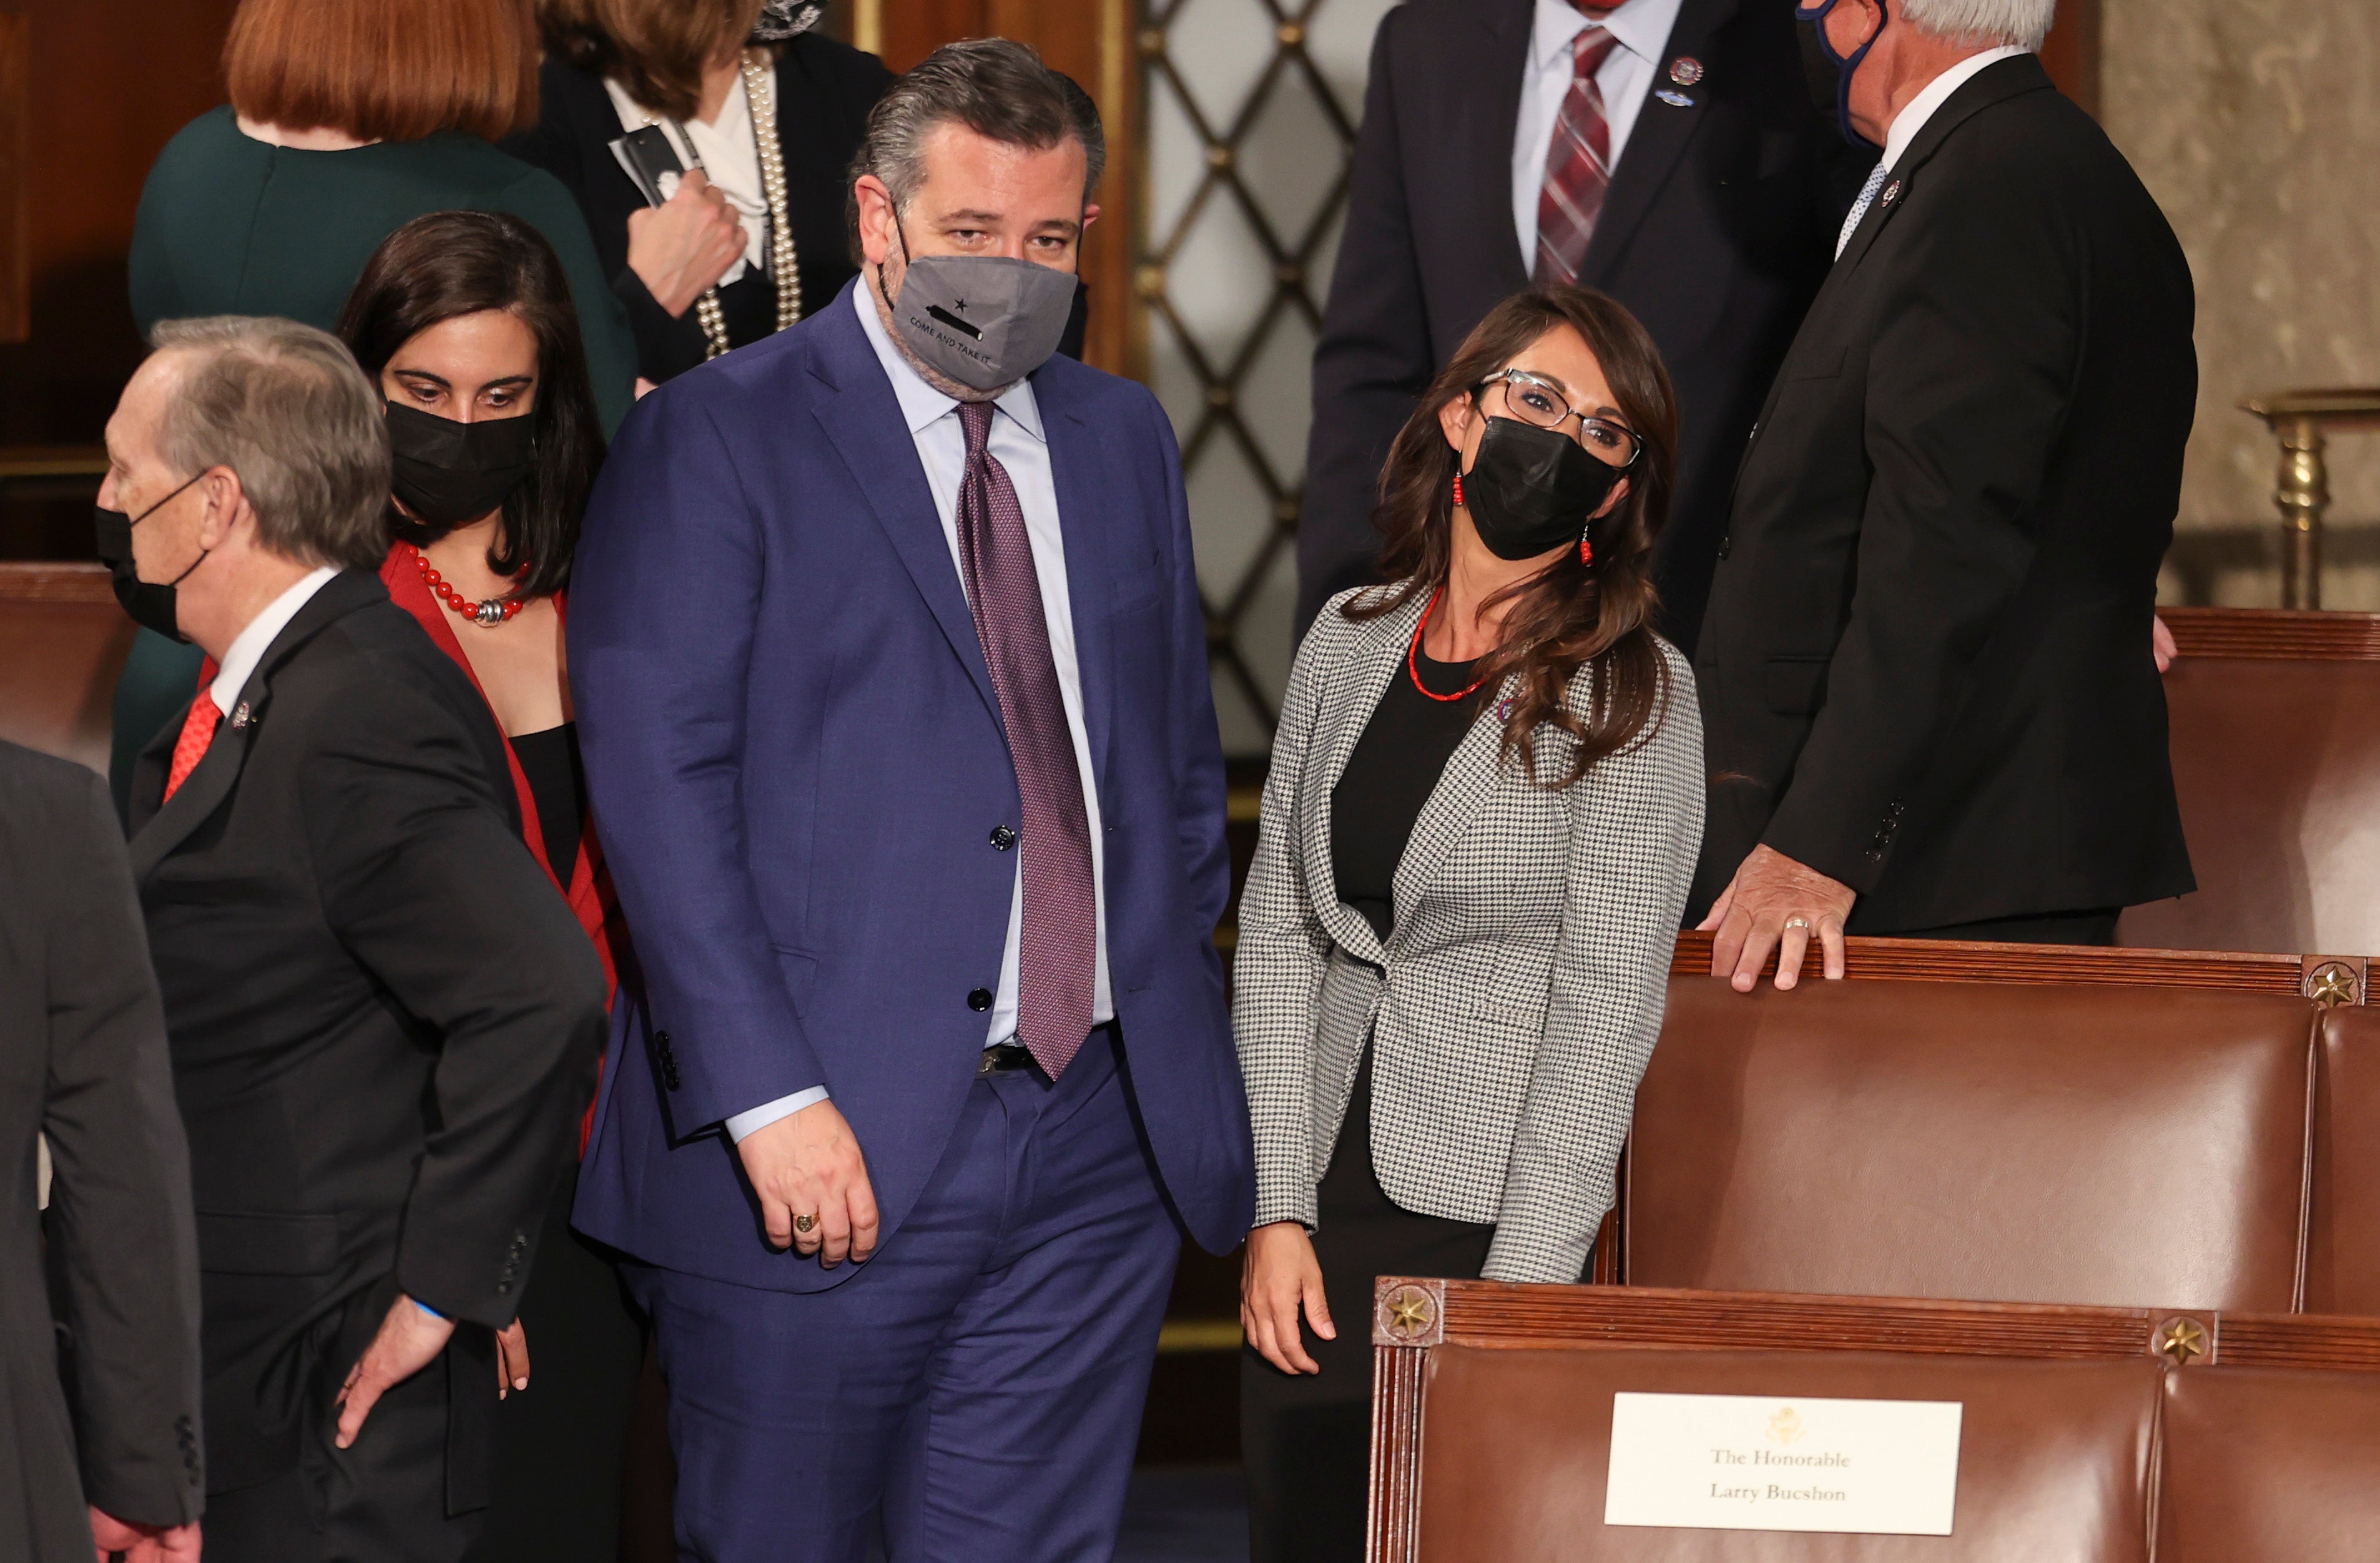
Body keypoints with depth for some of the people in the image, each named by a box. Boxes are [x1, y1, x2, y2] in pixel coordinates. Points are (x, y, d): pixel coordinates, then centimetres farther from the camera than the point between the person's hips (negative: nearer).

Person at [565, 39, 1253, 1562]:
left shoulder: (1123, 437, 15)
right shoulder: (715, 440, -4)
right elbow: (656, 786, -11)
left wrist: (1187, 1025, 12)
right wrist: (771, 1100, -18)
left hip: (1099, 1145, 5)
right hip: (826, 1148, -4)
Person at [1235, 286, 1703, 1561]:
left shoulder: (1632, 697, -6)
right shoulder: (1348, 645, 7)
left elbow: (1605, 1011, -10)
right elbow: (1275, 934, 8)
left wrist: (1522, 1291, -16)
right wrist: (1276, 1210, -1)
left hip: (1498, 1216, -4)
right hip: (1321, 1214, 4)